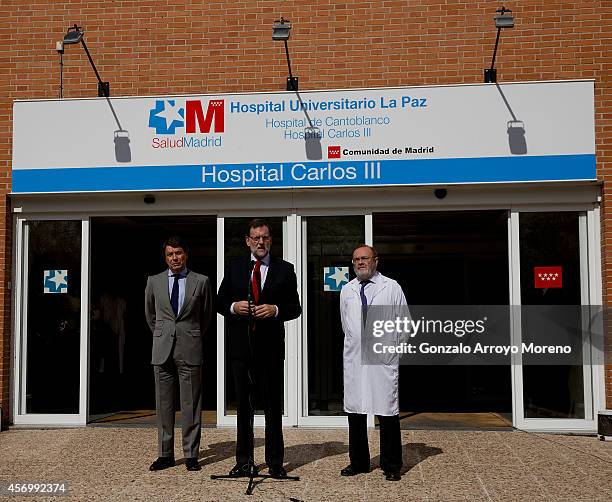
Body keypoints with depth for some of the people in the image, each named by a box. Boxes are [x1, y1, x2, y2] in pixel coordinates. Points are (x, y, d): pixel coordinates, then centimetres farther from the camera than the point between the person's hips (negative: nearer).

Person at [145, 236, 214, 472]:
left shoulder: (201, 282, 2)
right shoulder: (154, 282, 8)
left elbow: (207, 315, 14)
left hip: (190, 349, -2)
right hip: (162, 349, 2)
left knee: (191, 404, 1)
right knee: (163, 404, 5)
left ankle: (191, 455, 8)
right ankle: (165, 454, 13)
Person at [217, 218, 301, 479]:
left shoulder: (284, 269, 4)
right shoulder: (234, 268, 8)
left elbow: (295, 308, 3)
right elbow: (219, 302, 10)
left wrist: (276, 310, -15)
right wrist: (233, 307, -10)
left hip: (271, 347, -1)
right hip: (241, 346, 2)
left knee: (273, 406, 5)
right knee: (243, 405, 10)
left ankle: (275, 462, 15)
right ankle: (244, 461, 19)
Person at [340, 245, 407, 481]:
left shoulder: (391, 287, 3)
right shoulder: (347, 290, 12)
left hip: (383, 360, -3)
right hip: (354, 360, 3)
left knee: (387, 413, -2)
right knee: (354, 412, 7)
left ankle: (391, 466, 9)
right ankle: (358, 462, 19)